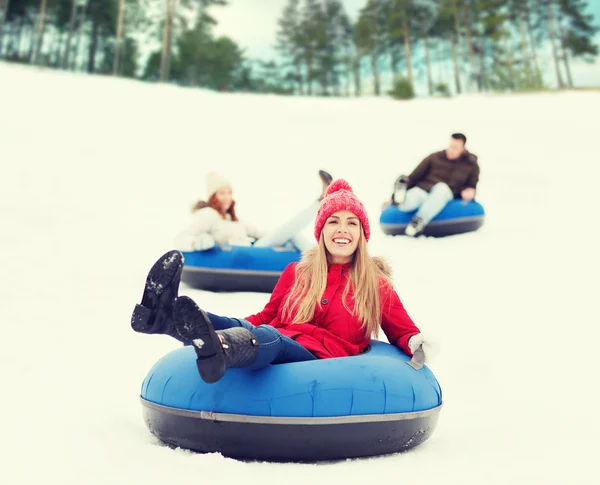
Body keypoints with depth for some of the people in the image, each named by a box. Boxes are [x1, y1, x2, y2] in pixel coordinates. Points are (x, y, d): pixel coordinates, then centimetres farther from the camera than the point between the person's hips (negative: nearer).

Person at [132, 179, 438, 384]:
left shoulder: (376, 284, 15)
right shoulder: (296, 273, 21)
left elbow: (401, 331, 19)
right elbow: (266, 317, 26)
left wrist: (416, 343, -5)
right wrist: (236, 325, 9)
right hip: (275, 348, 4)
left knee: (269, 338, -38)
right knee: (244, 328, -31)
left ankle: (216, 349, -71)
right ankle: (164, 316, -57)